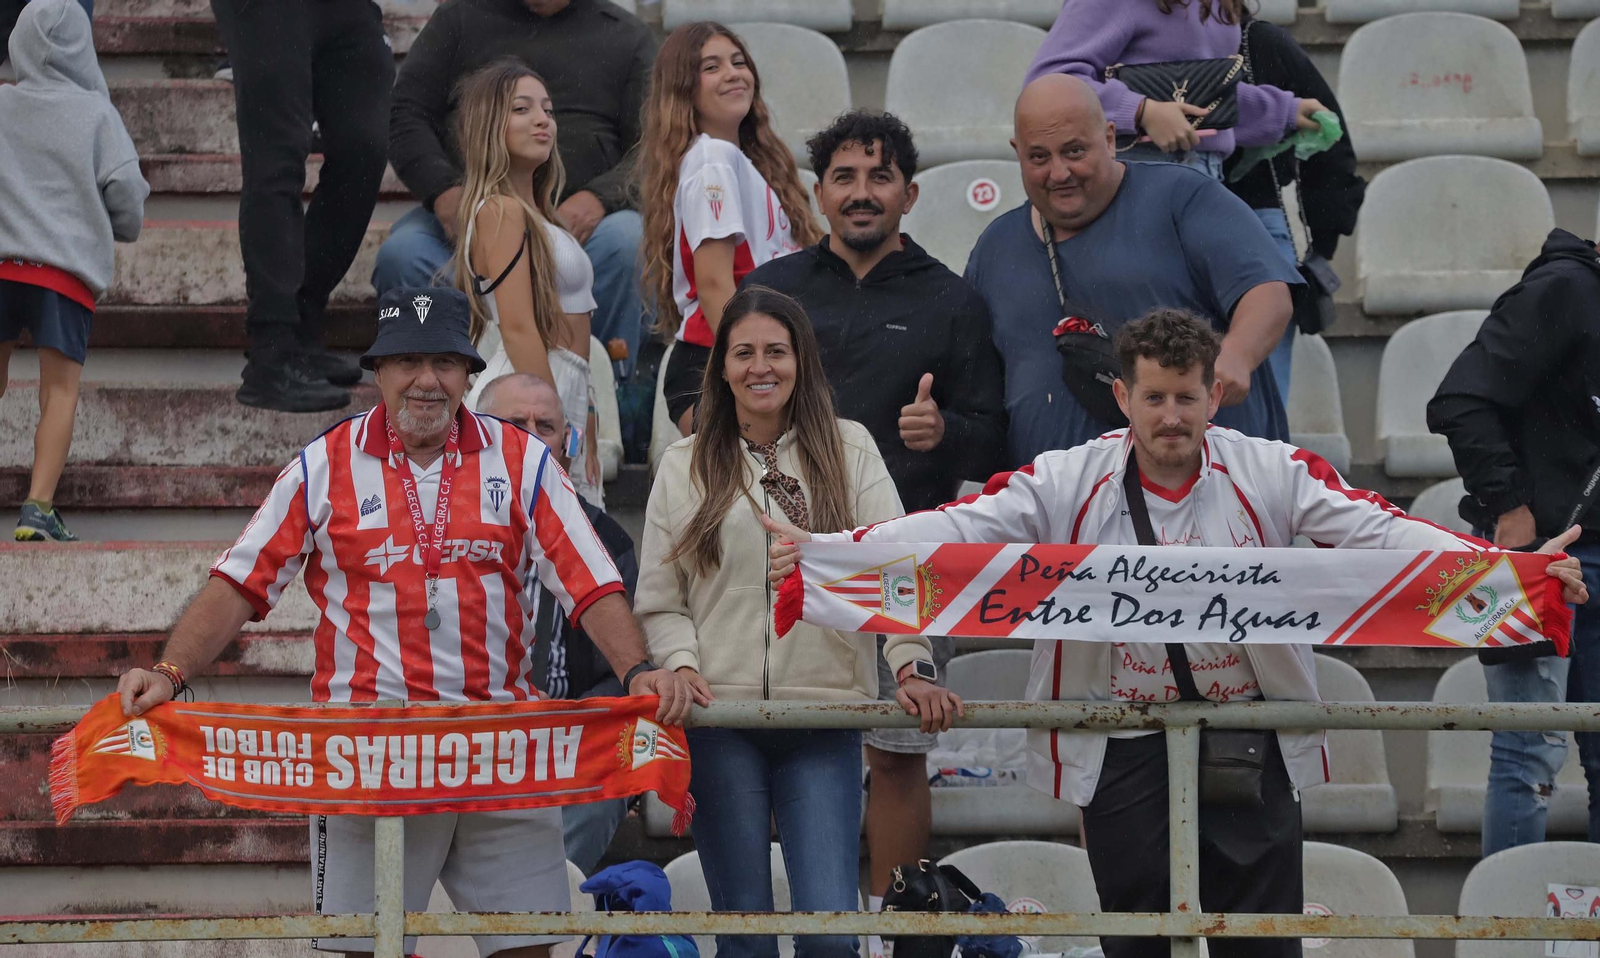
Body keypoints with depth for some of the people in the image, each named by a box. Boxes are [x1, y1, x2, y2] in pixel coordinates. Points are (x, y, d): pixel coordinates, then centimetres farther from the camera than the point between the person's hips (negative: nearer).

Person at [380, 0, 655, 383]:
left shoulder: (627, 36, 12)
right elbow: (405, 114, 9)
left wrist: (599, 198, -16)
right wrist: (444, 192, -11)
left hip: (575, 215, -1)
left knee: (625, 244, -35)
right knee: (401, 256, -31)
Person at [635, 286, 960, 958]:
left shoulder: (849, 450, 8)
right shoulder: (685, 466, 11)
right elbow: (659, 600, 10)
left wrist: (911, 664, -15)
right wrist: (682, 665, -8)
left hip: (825, 716, -1)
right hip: (720, 720, 1)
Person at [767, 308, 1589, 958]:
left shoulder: (1272, 476, -2)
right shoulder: (1069, 484, -1)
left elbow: (1376, 528, -10)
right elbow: (958, 528, -8)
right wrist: (823, 552, -20)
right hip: (1123, 751, 0)